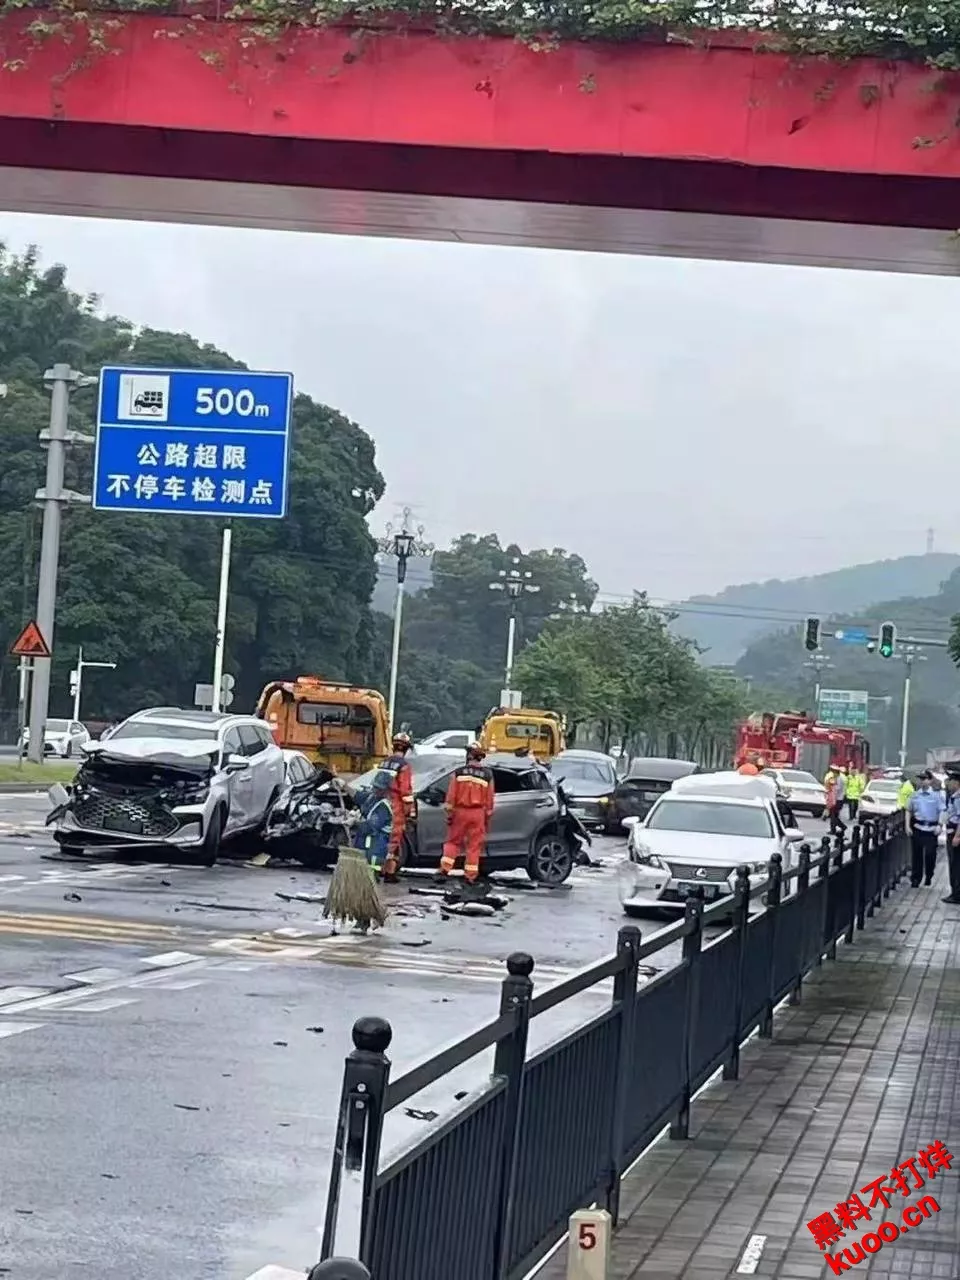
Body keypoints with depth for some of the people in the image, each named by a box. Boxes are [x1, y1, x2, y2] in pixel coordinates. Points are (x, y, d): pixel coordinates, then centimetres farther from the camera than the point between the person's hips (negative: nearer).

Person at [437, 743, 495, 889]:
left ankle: (445, 870, -1)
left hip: (460, 811, -1)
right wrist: (487, 817, 12)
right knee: (474, 845, 6)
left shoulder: (458, 773, -4)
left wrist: (449, 813, 1)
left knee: (453, 841, 10)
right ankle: (470, 876, 6)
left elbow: (451, 796, -5)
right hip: (478, 813, 1)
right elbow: (489, 798, 4)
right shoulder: (487, 775, 0)